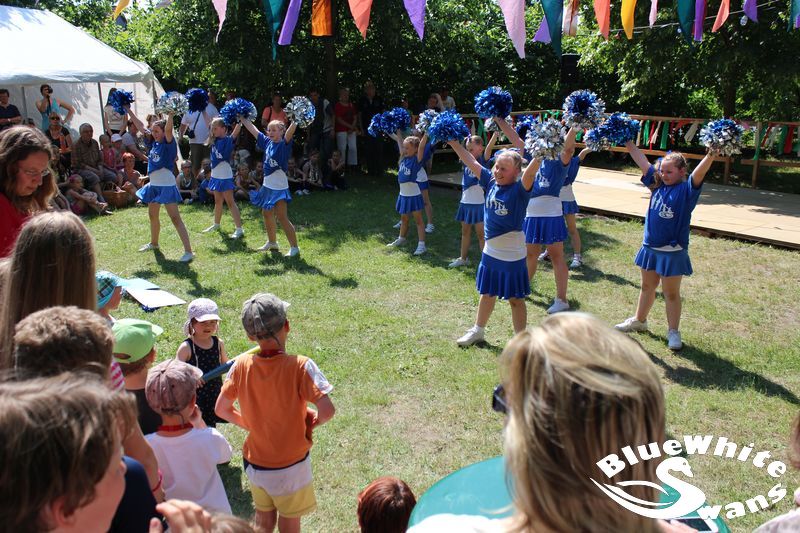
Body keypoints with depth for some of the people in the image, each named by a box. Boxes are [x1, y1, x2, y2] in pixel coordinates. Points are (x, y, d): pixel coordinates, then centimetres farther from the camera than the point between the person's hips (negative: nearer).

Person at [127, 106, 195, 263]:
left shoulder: (168, 143, -12)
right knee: (152, 215, 23)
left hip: (167, 186, -9)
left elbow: (168, 129, -32)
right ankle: (154, 243, 45)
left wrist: (170, 113, -45)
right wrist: (129, 111, 18)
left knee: (175, 218, -14)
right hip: (154, 185, 9)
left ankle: (188, 251, -16)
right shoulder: (154, 141, 8)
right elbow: (140, 126, 16)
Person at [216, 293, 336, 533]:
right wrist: (310, 424, -8)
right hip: (291, 465, -3)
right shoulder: (300, 366, -25)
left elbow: (222, 409, -5)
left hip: (254, 461, 3)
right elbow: (327, 411, -29)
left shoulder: (241, 364, -14)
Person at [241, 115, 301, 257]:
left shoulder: (284, 144, -13)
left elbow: (290, 130, -31)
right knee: (267, 214, 19)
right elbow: (252, 129, 15)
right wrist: (242, 118, 19)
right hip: (267, 185, 8)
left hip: (280, 188, -8)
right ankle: (272, 242, 37)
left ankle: (294, 247, -2)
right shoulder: (267, 142, 5)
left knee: (282, 217, -10)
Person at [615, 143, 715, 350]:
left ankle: (673, 332, 19)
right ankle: (639, 320, 39)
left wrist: (711, 154, -46)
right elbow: (641, 160, 3)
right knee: (647, 287, 22)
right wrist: (628, 142, 3)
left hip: (673, 251, -5)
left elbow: (700, 172, -29)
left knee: (671, 293, 6)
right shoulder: (657, 184, 2)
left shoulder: (687, 189, -11)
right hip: (650, 247, 5)